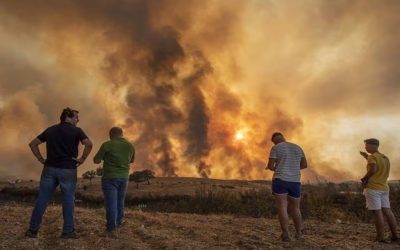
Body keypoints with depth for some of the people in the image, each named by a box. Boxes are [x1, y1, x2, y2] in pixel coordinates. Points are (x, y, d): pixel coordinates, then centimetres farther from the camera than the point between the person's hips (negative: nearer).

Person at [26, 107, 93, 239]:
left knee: (42, 200, 8)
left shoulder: (50, 129, 12)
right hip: (68, 170, -4)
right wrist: (82, 159, -10)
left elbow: (33, 143, 12)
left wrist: (41, 159, 10)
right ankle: (68, 231, 9)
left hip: (50, 169, 4)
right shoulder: (76, 130, -4)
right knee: (68, 200, 5)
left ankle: (33, 230, 13)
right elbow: (88, 144, -20)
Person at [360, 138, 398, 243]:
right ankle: (395, 235, 11)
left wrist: (364, 178, -12)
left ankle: (381, 238, -5)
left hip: (372, 188, -8)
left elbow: (372, 169, -26)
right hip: (384, 188, 8)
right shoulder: (385, 157, 15)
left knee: (377, 212, -7)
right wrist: (367, 157, 24)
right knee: (387, 211, 10)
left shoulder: (372, 157, -11)